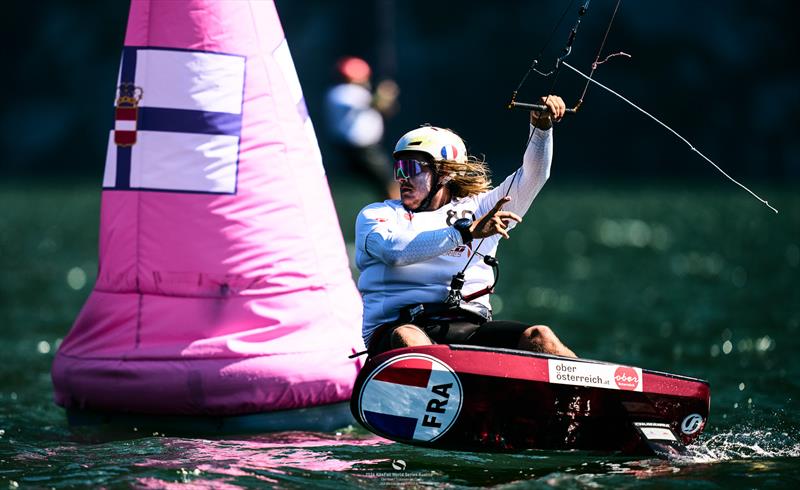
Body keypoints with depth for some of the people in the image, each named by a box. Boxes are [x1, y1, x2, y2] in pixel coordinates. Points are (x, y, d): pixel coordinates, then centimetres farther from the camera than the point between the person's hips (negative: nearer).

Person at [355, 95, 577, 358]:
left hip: (469, 327, 2)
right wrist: (466, 231, -14)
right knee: (407, 339, -40)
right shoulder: (377, 214, 16)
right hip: (400, 324, -2)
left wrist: (542, 127, -4)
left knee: (538, 337, -23)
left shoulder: (475, 209, 23)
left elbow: (532, 176, 15)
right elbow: (394, 250, -8)